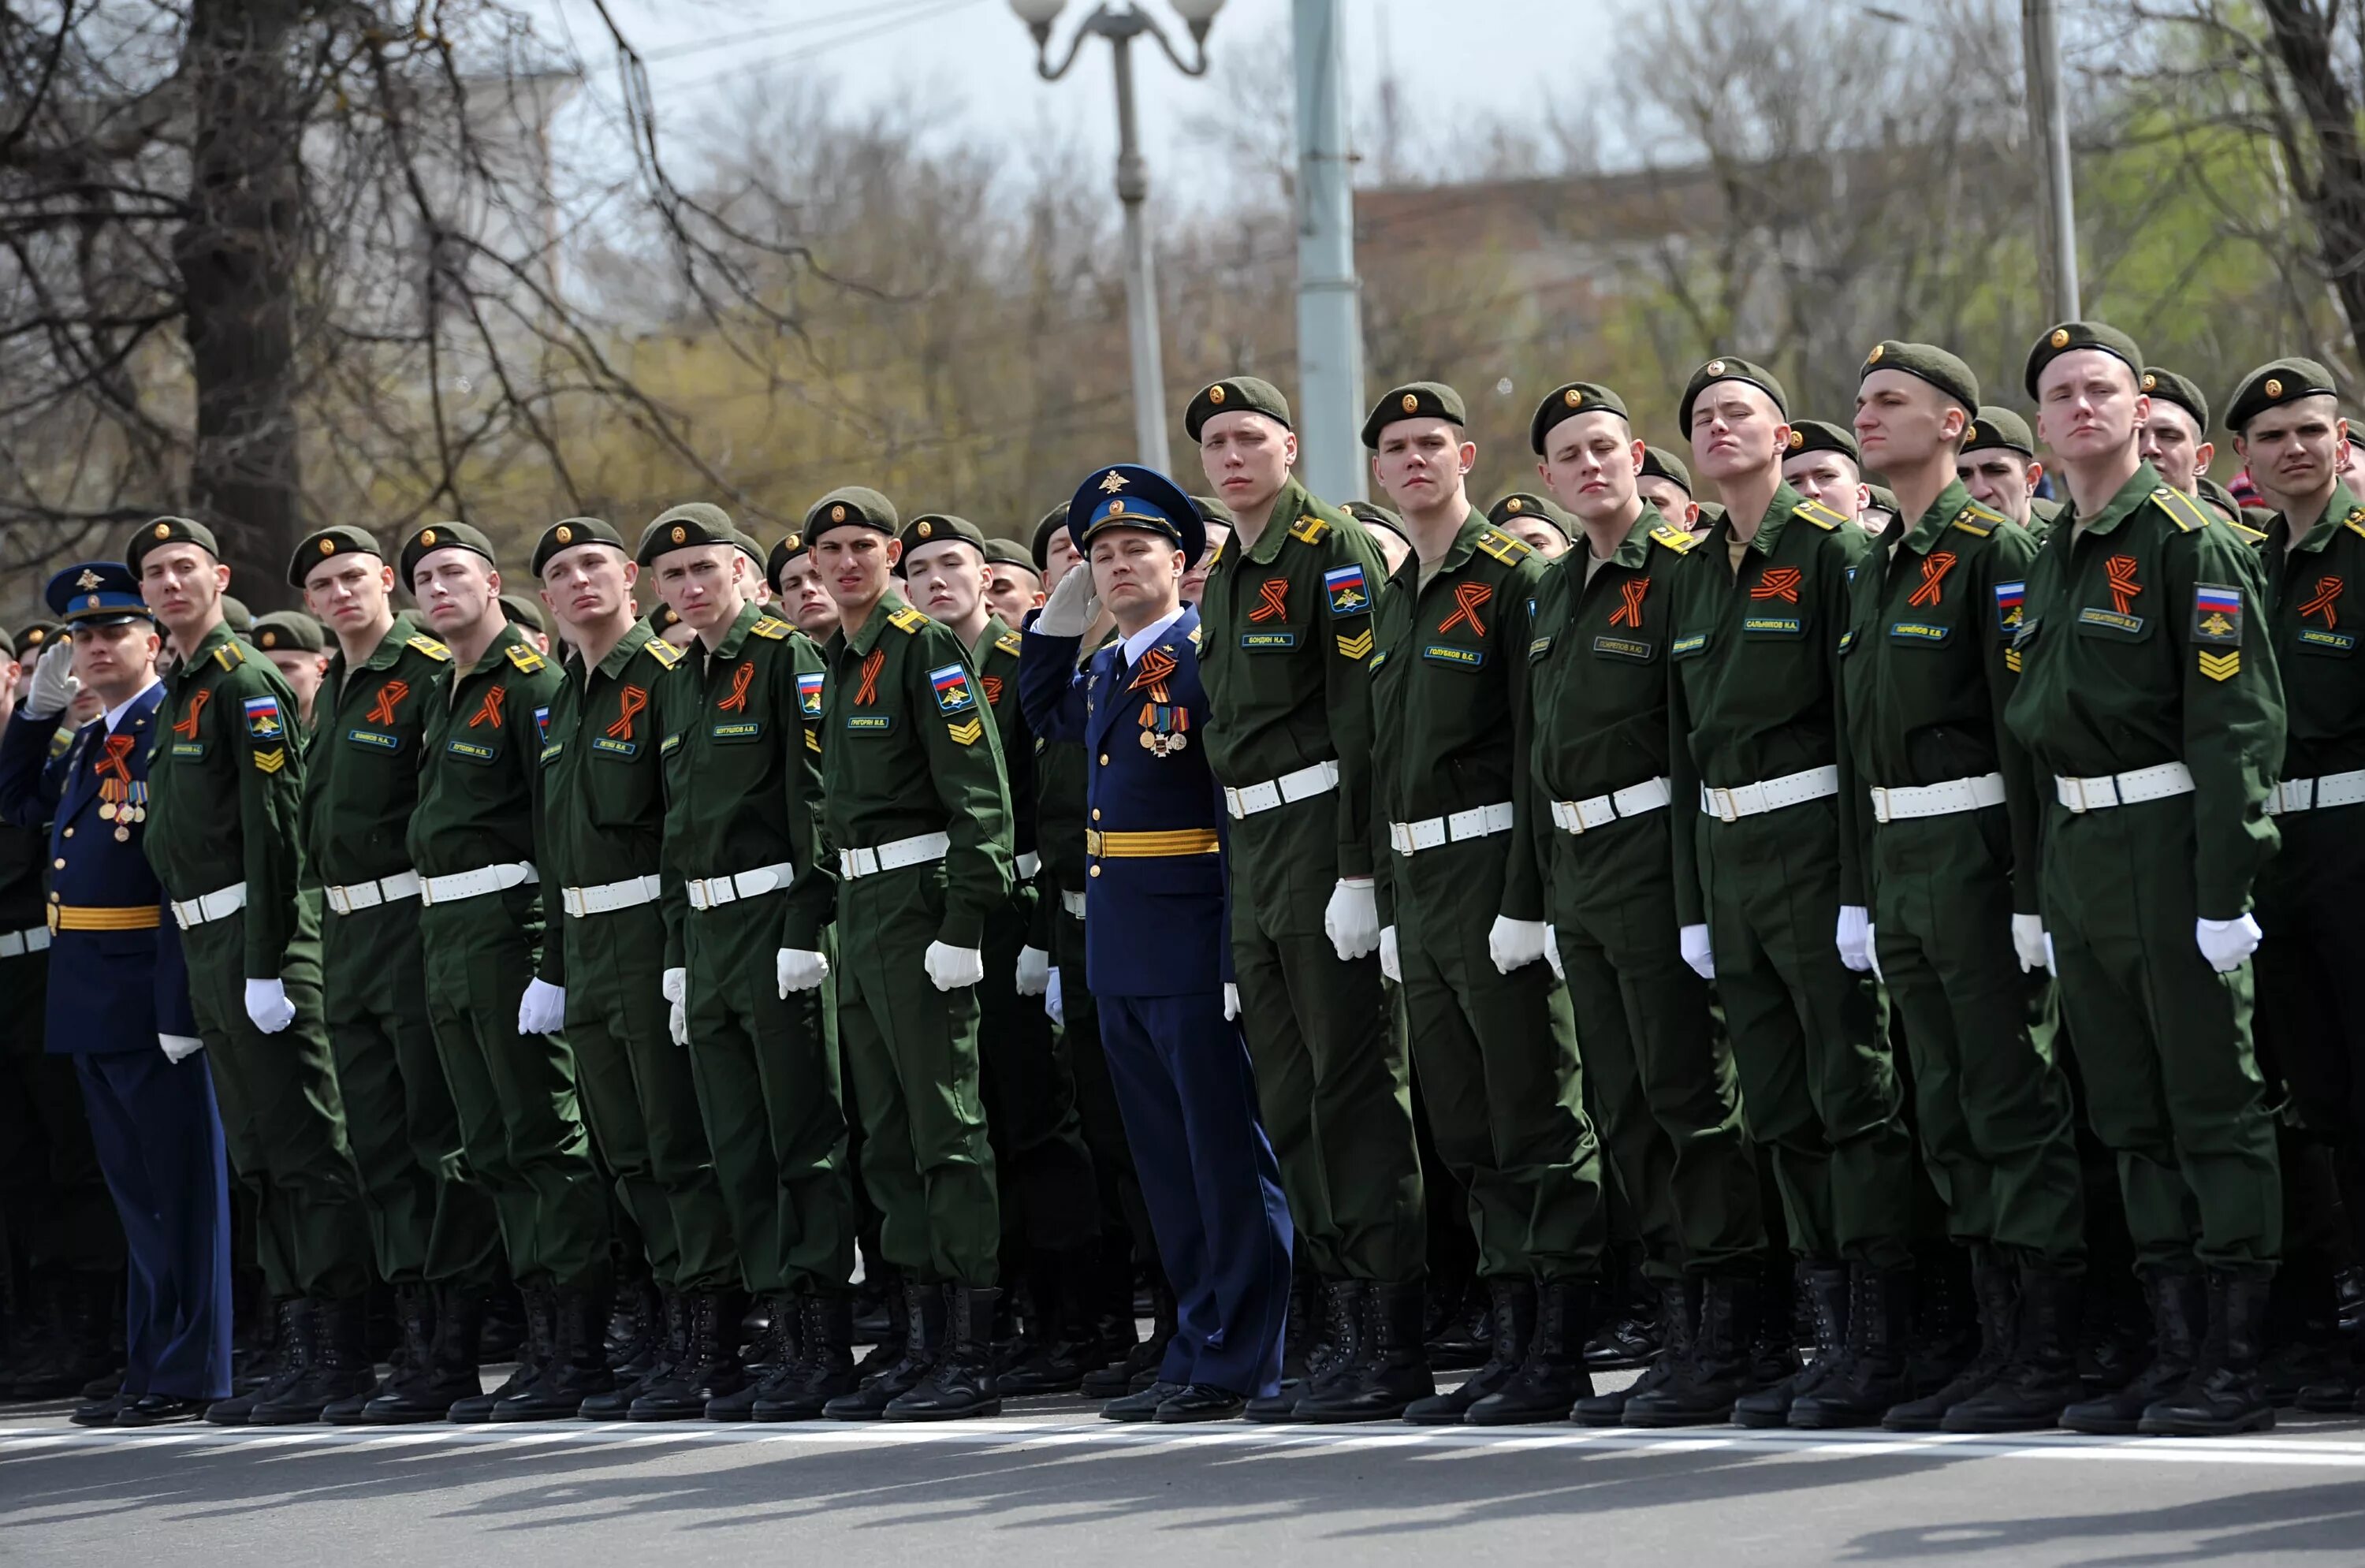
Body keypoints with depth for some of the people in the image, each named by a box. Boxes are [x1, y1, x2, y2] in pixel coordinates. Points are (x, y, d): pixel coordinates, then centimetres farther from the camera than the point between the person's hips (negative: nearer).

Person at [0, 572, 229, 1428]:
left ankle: (189, 1375, -1)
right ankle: (151, 1366, 19)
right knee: (134, 1188, 13)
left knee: (180, 1184, -4)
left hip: (151, 993, -9)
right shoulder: (88, 742, 16)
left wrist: (182, 1005, -23)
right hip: (89, 999, 9)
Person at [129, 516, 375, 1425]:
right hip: (206, 946, 10)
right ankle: (303, 1350, 13)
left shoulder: (244, 685, -10)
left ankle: (339, 1355, -9)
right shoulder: (179, 694, 18)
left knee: (305, 1150, -8)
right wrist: (200, 976, 19)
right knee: (258, 1159, 10)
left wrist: (265, 964, -21)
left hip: (256, 938, -10)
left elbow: (275, 827, -16)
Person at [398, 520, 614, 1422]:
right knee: (493, 1149, 10)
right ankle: (544, 1349, 14)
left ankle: (581, 1354, -6)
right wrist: (436, 942, 16)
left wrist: (553, 964, -21)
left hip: (511, 924, -9)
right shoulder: (444, 692, 17)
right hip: (445, 935, 9)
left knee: (546, 1139, -8)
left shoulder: (530, 684, -10)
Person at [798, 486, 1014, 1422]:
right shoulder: (834, 664, 16)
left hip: (918, 905, -9)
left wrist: (964, 923, -21)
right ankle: (925, 1349, 15)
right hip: (859, 911, 9)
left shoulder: (925, 648, -10)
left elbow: (981, 793, -16)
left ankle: (974, 1360, -7)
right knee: (892, 1141, 10)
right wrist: (806, 930, 19)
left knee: (947, 1133, -8)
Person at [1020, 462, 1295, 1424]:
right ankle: (1197, 1353, 18)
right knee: (1167, 1160, 12)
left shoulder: (1209, 653, -10)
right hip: (1120, 948, 9)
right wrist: (1061, 614, 21)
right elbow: (1046, 715, 34)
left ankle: (1236, 1363, -2)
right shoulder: (1109, 670, 15)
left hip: (1195, 937, -9)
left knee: (1228, 1153, -4)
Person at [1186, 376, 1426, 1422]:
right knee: (1291, 1101, 8)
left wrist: (1358, 869, -21)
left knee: (1355, 1082, -8)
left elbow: (1362, 718, -15)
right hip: (1252, 852, 9)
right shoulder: (1223, 579, 17)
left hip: (1324, 837, -9)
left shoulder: (1335, 554, -8)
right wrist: (1238, 885, 18)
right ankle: (1333, 1326, 12)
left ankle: (1393, 1326, -6)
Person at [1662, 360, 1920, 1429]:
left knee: (1855, 1100, -5)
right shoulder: (1694, 576, 15)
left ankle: (1877, 1351, -4)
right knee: (1782, 1114, 8)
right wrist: (1694, 900, 12)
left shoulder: (1832, 551, -6)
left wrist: (1861, 887, -17)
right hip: (1727, 859, 8)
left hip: (1816, 843, -8)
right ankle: (1833, 1341, 12)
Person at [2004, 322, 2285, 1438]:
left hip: (2170, 841, -8)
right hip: (2077, 845, 8)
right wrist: (2048, 888, 16)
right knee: (2134, 1120, 9)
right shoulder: (2051, 559, 15)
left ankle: (2234, 1368, -3)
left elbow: (2237, 719, -14)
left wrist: (2224, 886, -20)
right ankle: (2176, 1354, 13)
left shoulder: (2188, 541, -9)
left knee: (2214, 1110, -4)